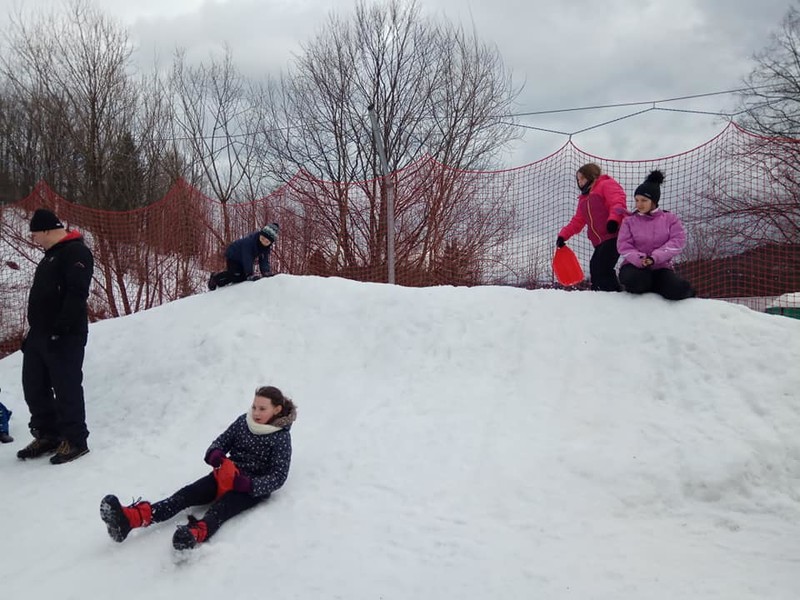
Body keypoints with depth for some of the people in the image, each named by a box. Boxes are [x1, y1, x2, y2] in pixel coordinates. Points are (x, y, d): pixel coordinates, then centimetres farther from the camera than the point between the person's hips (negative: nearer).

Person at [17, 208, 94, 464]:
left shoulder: (76, 252, -12)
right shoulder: (51, 256, 21)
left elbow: (77, 294, -22)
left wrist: (60, 330, -26)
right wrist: (34, 332, 20)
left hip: (64, 338, -10)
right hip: (40, 335, 10)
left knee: (66, 388, -4)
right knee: (34, 386, 13)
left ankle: (74, 440, 6)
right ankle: (47, 434, 25)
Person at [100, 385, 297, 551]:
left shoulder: (281, 437, -8)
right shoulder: (243, 421, 7)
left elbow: (278, 477, -11)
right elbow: (220, 442, 12)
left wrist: (247, 484, -26)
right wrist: (216, 455, -13)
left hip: (254, 487, -5)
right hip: (226, 476, 5)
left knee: (221, 506, -37)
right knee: (186, 494, -19)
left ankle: (195, 534, -70)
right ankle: (129, 518, -39)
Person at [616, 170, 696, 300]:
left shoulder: (670, 219, 4)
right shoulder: (630, 221, 4)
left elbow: (677, 242, -8)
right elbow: (623, 245, -5)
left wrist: (655, 257, -22)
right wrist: (639, 259, -25)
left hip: (661, 267, 0)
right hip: (635, 266, 0)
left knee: (678, 290, -27)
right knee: (634, 280, -35)